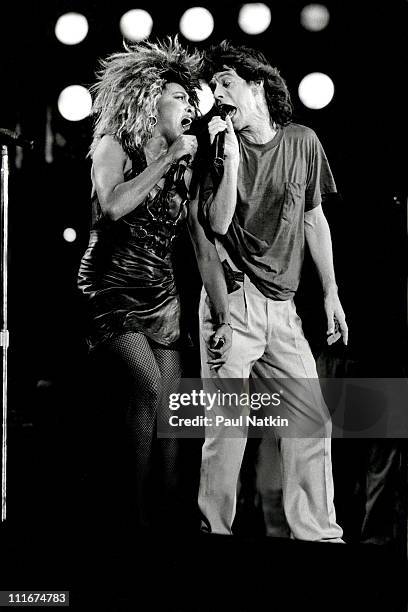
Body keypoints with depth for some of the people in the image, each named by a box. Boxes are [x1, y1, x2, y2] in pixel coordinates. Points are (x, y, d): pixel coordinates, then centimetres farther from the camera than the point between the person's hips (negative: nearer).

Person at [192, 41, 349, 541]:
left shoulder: (302, 142, 7)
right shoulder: (221, 146, 2)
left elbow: (313, 219, 14)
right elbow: (217, 224, -9)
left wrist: (330, 292, 13)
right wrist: (232, 157, -17)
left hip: (282, 305, 3)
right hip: (231, 300, -3)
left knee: (312, 421, 1)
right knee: (226, 426, -5)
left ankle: (318, 534, 11)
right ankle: (215, 528, 8)